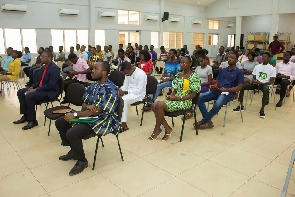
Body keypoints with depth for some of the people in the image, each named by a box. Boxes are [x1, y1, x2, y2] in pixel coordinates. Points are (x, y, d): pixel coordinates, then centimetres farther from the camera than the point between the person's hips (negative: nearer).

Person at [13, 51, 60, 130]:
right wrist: (33, 87, 2)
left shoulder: (54, 68, -19)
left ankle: (32, 120, -13)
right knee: (20, 92, 6)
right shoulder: (44, 67, 10)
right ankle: (25, 116, 10)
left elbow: (51, 86, -25)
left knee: (29, 96, -28)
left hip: (50, 92, -10)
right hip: (41, 88, 10)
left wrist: (36, 90, -22)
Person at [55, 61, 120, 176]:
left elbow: (98, 110, -25)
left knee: (72, 133, -27)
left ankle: (82, 161, -1)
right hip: (89, 116, 10)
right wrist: (88, 106, -17)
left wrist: (75, 115, -21)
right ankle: (73, 150, 23)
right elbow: (84, 104, 10)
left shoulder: (110, 89, -20)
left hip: (104, 121, -10)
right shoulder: (93, 86, 7)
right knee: (60, 122, 9)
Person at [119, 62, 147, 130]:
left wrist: (125, 92, -26)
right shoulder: (128, 73, 4)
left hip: (139, 94, -7)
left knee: (123, 100, -31)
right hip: (129, 92, 7)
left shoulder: (141, 74, -19)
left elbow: (139, 90, -23)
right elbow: (125, 85, 11)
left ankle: (123, 123, -23)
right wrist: (121, 90, -12)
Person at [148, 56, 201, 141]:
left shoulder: (194, 76, -7)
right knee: (154, 106, -15)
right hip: (175, 99, 7)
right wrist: (171, 96, -7)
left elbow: (193, 94, -11)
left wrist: (177, 98, -17)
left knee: (160, 105, -26)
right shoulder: (178, 75, 13)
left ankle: (157, 129, -5)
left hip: (185, 102, -7)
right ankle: (167, 128, -8)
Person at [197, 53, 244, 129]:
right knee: (199, 98, -19)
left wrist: (226, 89, -14)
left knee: (217, 105, -38)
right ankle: (208, 121, -20)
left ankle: (203, 121, -19)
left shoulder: (239, 72, 5)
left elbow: (239, 87, -2)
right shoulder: (222, 70, 23)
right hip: (217, 91, 6)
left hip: (228, 92, -6)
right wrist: (214, 86, -3)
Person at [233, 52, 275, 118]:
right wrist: (254, 81, -12)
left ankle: (262, 109, -27)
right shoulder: (257, 66, 14)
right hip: (256, 83, 4)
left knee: (266, 90, -40)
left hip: (265, 84, -4)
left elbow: (271, 81, -4)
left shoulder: (272, 68, 2)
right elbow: (253, 78, 13)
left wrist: (262, 83, -19)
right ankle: (241, 106, -9)